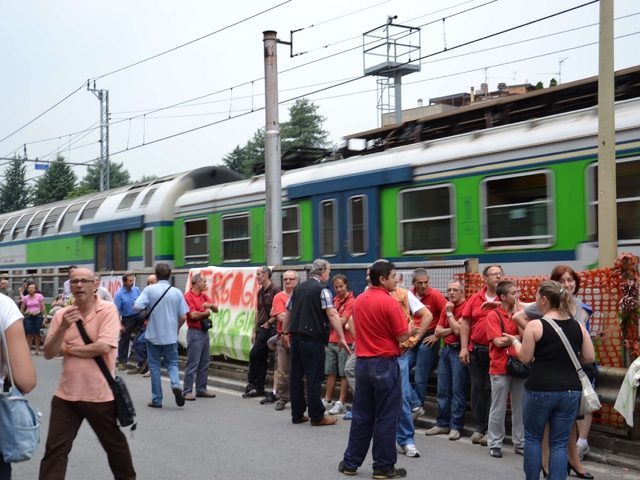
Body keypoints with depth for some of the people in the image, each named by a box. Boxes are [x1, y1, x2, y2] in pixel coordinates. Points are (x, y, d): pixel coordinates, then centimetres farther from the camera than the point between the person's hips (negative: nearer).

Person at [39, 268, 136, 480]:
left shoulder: (108, 309, -10)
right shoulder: (62, 314, 3)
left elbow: (103, 347, -22)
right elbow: (48, 354, -2)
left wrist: (68, 349, -9)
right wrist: (62, 328, -19)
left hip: (100, 395, -3)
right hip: (66, 395, 3)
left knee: (115, 445, 16)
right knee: (55, 449, 0)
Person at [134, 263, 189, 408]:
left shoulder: (150, 290, -8)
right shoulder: (177, 292, -1)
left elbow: (137, 307, -18)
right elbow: (183, 317, -2)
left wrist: (147, 309, 4)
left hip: (153, 335, -1)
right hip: (171, 336, 1)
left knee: (154, 366, 10)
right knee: (172, 363, 14)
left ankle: (156, 400, 13)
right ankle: (175, 384, -15)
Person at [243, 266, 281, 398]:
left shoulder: (275, 290, -10)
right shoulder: (260, 292, 16)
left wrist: (268, 323, -13)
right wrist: (254, 331, 18)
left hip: (270, 328, -8)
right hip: (261, 328, 8)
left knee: (254, 354, -8)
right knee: (261, 358, 8)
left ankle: (252, 384, 4)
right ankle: (257, 387, 12)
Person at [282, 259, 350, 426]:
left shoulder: (298, 288, 14)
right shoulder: (322, 289, -8)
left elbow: (288, 311, 18)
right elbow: (332, 314, -17)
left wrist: (285, 333, 27)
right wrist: (342, 338, -19)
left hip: (295, 336, 7)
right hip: (312, 337, -7)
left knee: (296, 375, 10)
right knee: (314, 377, -2)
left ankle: (297, 414, 17)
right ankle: (317, 417, 3)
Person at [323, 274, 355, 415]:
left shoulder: (351, 301, -9)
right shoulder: (335, 300, 13)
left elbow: (342, 321, -14)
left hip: (345, 341, -7)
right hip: (331, 340, 7)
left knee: (343, 374, -1)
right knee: (330, 372, 13)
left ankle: (341, 404, 2)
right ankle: (327, 401, 21)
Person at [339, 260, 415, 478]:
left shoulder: (358, 300, 7)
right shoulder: (389, 302, -15)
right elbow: (402, 336, -12)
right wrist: (412, 329, 8)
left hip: (362, 362, 7)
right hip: (384, 364, -7)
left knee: (361, 416, 13)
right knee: (386, 417, 3)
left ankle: (350, 462, 18)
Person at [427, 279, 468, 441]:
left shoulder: (466, 308, -9)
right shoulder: (446, 307, 15)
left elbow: (458, 330, -18)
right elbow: (437, 332, 11)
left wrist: (449, 313, -7)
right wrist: (451, 329, -6)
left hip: (458, 351, -8)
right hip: (446, 349, 8)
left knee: (457, 390, -3)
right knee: (442, 390, 10)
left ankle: (455, 426, 2)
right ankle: (442, 423, 19)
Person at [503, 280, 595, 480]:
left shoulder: (535, 325, -8)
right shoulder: (578, 326, 4)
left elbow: (525, 358, -3)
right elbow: (590, 357, 6)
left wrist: (514, 341, 14)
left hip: (540, 390, -3)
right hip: (570, 390, 4)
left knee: (533, 437, 14)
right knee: (559, 443, 8)